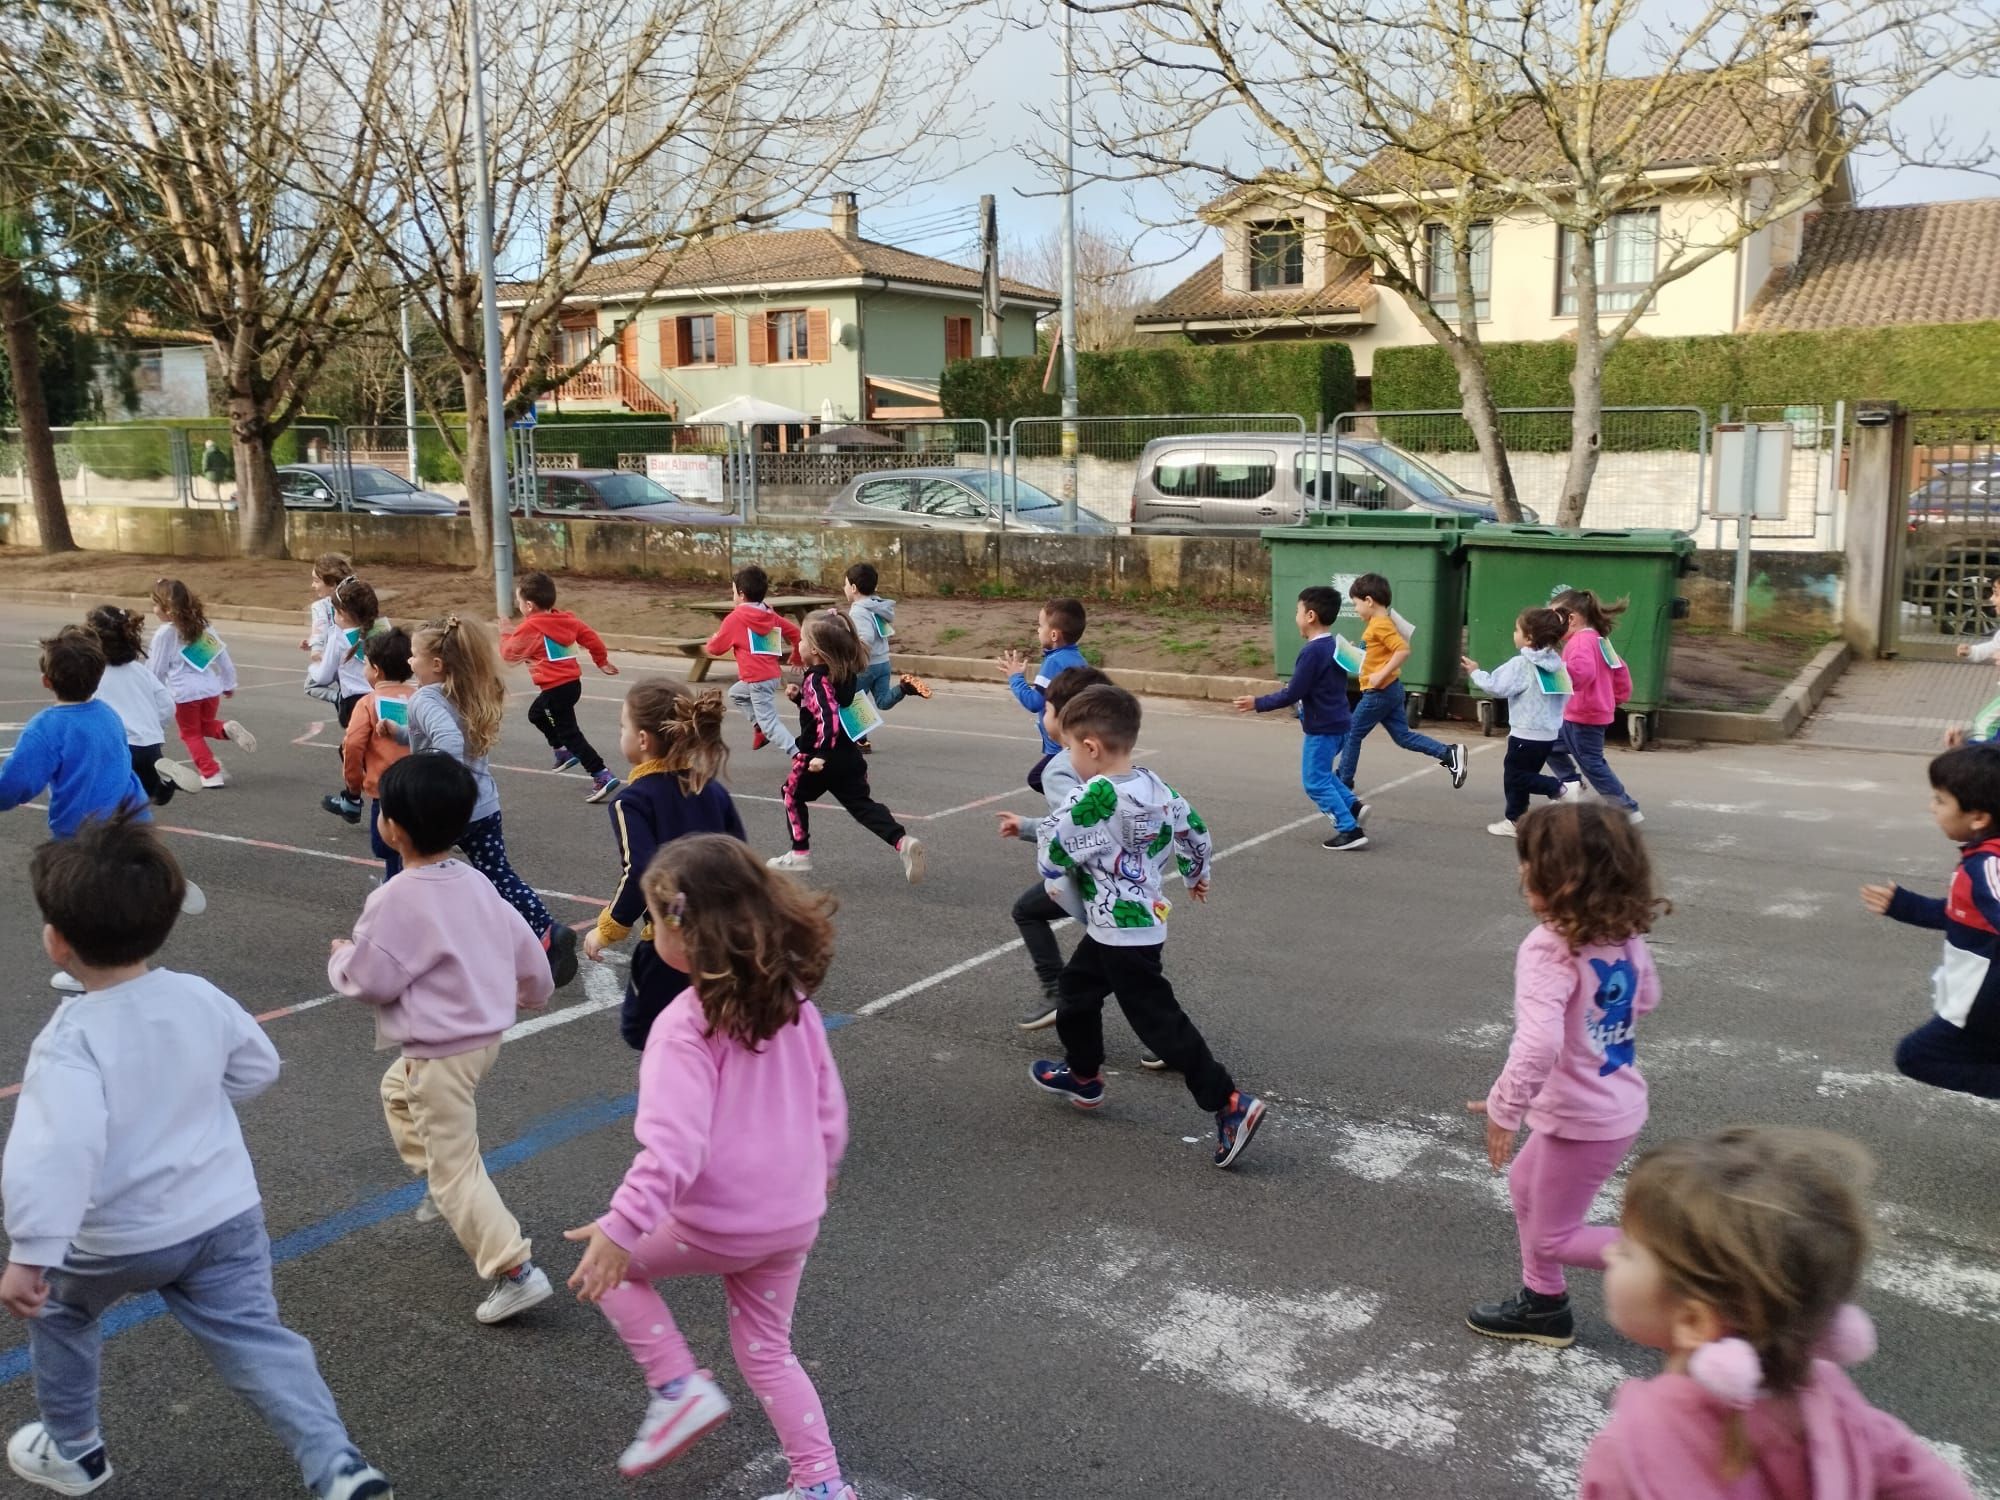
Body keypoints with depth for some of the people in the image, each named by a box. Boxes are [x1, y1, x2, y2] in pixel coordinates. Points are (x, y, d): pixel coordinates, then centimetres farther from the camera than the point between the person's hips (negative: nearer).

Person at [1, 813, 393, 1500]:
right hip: (226, 1213, 4)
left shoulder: (71, 1037, -23)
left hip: (119, 1238, -4)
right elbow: (259, 1067, 11)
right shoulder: (200, 997, -5)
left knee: (57, 1311, 27)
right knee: (256, 1339, 7)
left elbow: (59, 1146, -36)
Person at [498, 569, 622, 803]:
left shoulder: (529, 627, -14)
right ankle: (563, 752, 40)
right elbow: (591, 637, 8)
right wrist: (602, 661, 22)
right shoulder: (565, 618, 5)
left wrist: (505, 634, 18)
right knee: (536, 713, 32)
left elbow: (509, 653, -2)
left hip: (556, 688, -9)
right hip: (572, 682, 9)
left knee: (570, 733, -6)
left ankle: (603, 777, -14)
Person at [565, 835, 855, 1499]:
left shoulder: (687, 1024, -21)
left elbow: (674, 1142, -29)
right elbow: (827, 1102, 10)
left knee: (609, 1265, 20)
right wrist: (820, 1167, 26)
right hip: (794, 1217, 7)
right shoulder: (791, 998, 0)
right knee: (766, 1350, 25)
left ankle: (679, 1387, 12)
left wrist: (622, 1226, -30)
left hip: (718, 1225, -7)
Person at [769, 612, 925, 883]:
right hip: (848, 756, 7)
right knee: (862, 804, 5)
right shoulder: (844, 674, 8)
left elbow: (828, 717, -30)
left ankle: (800, 853, 22)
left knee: (793, 794, 17)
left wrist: (821, 754, -34)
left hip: (818, 758, -7)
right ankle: (903, 841, -16)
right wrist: (799, 695, 14)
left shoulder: (816, 679, -18)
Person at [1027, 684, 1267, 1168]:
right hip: (1145, 918, 10)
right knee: (1077, 987, 25)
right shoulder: (1154, 786, 2)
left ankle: (1230, 1105, -5)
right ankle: (1083, 1075, 43)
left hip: (1121, 933, -10)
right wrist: (1197, 873, 31)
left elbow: (1051, 853, -17)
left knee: (1160, 1022, -5)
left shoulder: (1091, 799, -24)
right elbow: (1193, 827, 14)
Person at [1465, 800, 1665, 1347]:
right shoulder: (1625, 933, -3)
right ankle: (1543, 1305, 39)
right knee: (1526, 1184, 27)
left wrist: (1503, 1108, -28)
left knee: (1552, 1237, 12)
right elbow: (1646, 997, 16)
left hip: (1585, 1120, -9)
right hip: (1619, 1102, 9)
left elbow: (1538, 1043, -40)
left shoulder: (1548, 949, -30)